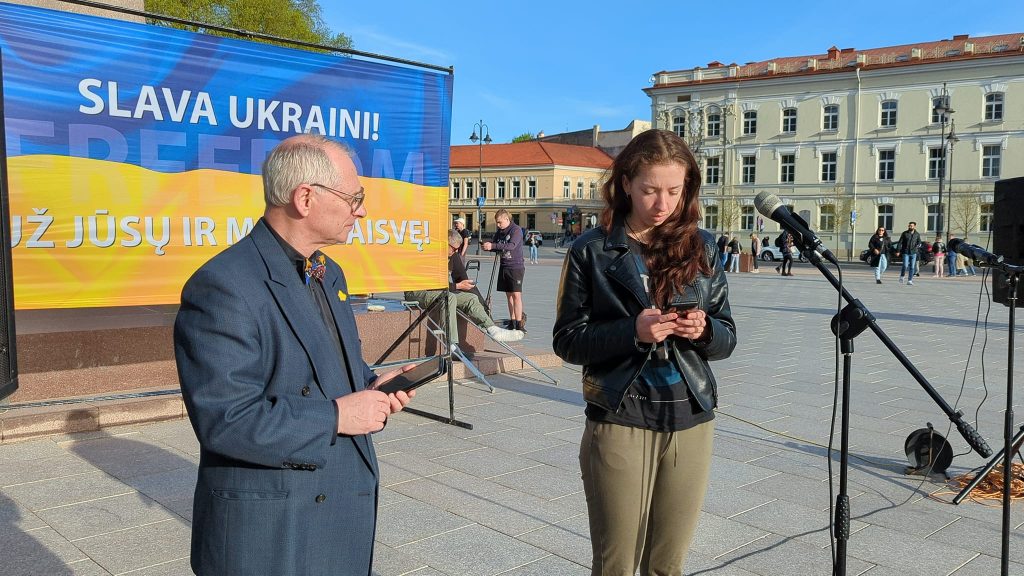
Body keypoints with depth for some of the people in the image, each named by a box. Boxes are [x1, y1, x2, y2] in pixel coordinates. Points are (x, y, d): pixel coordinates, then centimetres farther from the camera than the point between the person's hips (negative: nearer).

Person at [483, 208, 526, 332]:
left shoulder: (516, 230, -12)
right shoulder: (499, 231, 10)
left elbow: (512, 245, -25)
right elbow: (495, 246, 13)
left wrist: (493, 245, -31)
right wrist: (487, 246, -10)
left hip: (516, 267, -7)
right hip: (504, 266, 7)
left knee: (516, 295, -10)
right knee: (509, 295, 9)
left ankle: (519, 323, -9)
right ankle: (512, 322, 14)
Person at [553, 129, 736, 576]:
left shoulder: (701, 247, 7)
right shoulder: (592, 250, -3)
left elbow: (727, 338, 9)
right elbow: (568, 341, -4)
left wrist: (704, 330, -13)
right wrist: (632, 332, -19)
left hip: (691, 421, 3)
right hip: (618, 421, -3)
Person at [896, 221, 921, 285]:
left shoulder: (917, 234, 7)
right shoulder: (904, 233, 1)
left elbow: (919, 242, 14)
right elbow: (900, 242, 0)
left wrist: (917, 246, -10)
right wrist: (898, 251, -6)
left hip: (913, 253, 2)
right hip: (906, 252, -2)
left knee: (912, 267, 1)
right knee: (905, 265, -14)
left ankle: (910, 280, 8)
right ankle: (901, 276, 12)